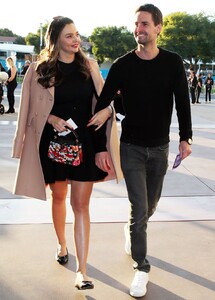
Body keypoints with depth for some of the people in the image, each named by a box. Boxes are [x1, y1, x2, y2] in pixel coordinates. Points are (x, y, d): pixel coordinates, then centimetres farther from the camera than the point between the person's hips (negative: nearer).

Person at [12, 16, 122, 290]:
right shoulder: (40, 70, -3)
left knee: (81, 204, -1)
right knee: (59, 196, 18)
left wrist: (102, 147, -2)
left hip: (85, 142, 0)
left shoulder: (89, 66, 0)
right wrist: (52, 119, -19)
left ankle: (81, 270, 3)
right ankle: (61, 244, 44)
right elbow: (32, 110, 1)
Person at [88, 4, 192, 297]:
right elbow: (102, 104, -6)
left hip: (159, 147, 2)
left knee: (150, 206, 15)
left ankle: (131, 229, 48)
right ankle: (141, 268, 10)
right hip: (131, 147, -2)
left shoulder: (173, 63, -5)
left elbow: (182, 102, 1)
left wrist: (185, 138, -3)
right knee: (140, 209, -6)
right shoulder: (122, 65, -8)